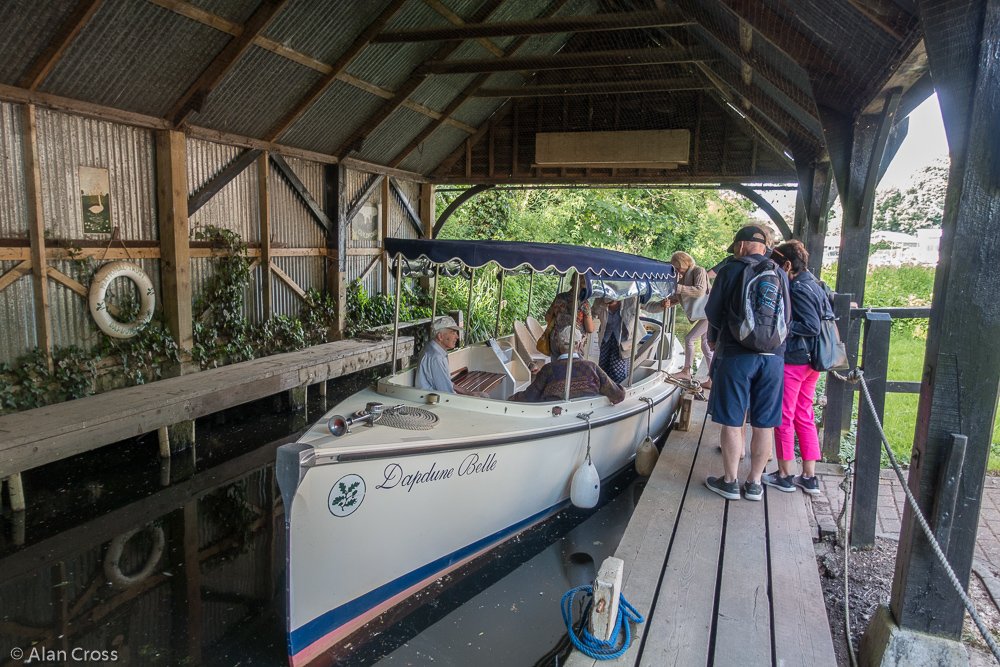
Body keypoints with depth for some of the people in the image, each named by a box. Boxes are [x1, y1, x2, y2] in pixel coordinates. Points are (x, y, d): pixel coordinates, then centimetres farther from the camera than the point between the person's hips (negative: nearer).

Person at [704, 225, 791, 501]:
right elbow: (787, 318, 14)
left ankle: (730, 481, 12)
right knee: (764, 424, 9)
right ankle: (754, 483, 18)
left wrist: (714, 338, 20)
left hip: (736, 354, -3)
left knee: (732, 421, 5)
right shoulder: (780, 275, 8)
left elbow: (713, 311, 2)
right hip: (773, 356, 4)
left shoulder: (731, 270, -2)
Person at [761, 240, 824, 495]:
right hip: (810, 361, 9)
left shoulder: (798, 290, -17)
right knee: (804, 417, 15)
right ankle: (809, 477, 21)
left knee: (784, 418, 3)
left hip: (792, 362, -9)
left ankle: (784, 476, 13)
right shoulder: (813, 285, 11)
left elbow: (812, 327, -22)